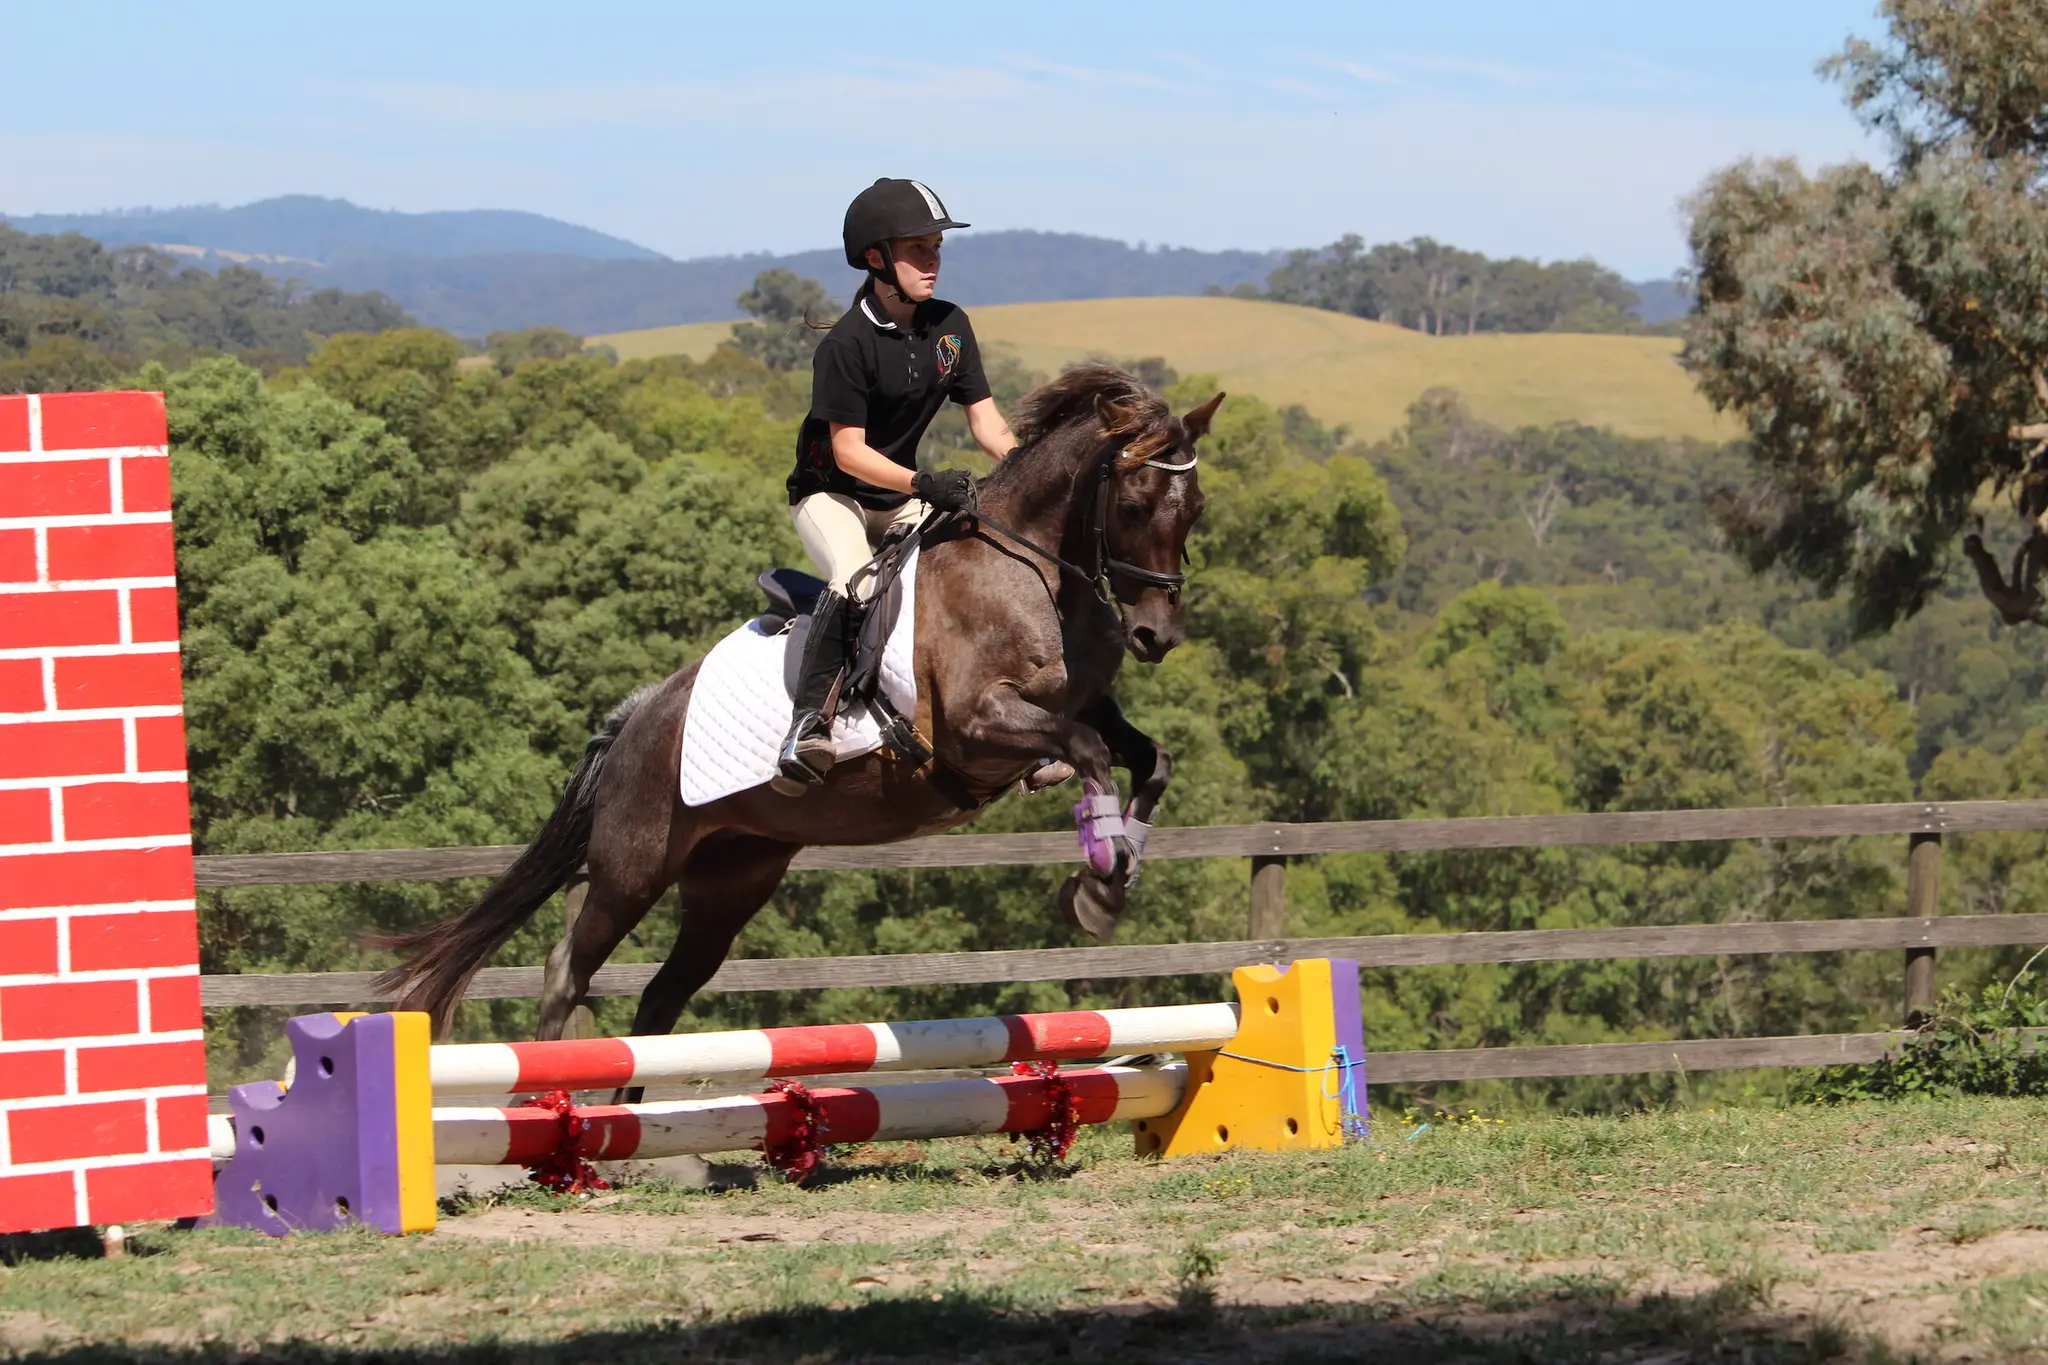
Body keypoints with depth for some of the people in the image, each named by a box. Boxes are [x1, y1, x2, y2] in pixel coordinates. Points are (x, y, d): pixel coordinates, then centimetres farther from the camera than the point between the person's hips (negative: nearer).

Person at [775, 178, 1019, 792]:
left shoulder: (950, 326, -1)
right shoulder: (847, 344, -21)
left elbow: (986, 420, 2)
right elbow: (849, 451, -22)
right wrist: (924, 484, -34)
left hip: (904, 501, 7)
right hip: (831, 493, -7)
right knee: (855, 581, -35)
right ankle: (808, 724, -33)